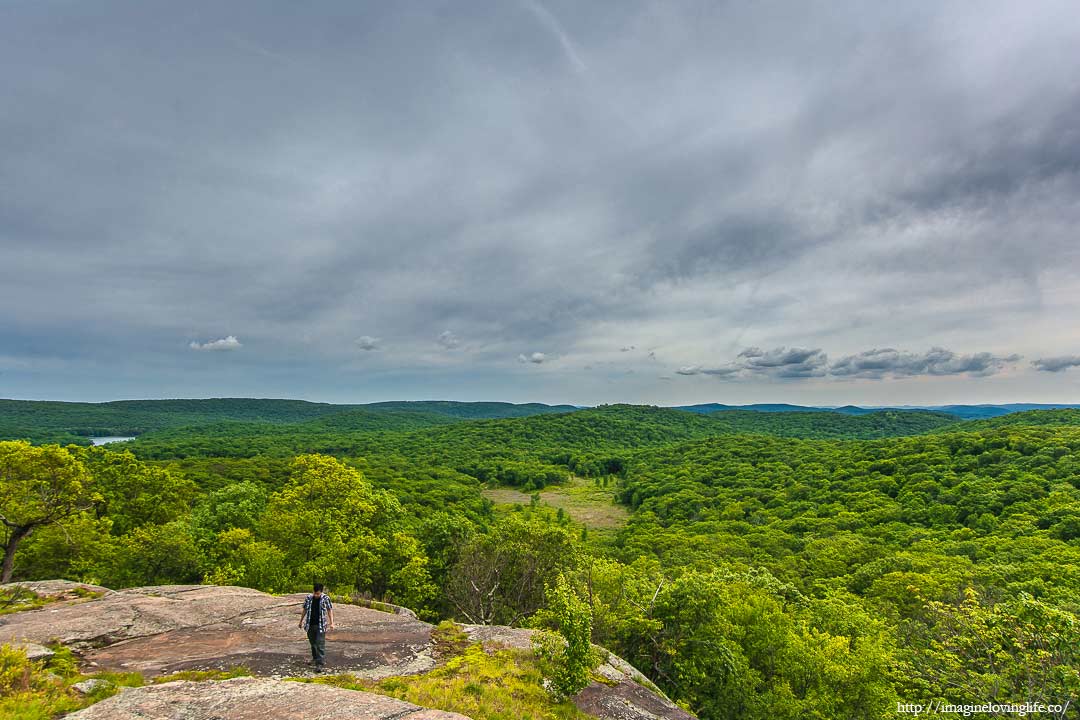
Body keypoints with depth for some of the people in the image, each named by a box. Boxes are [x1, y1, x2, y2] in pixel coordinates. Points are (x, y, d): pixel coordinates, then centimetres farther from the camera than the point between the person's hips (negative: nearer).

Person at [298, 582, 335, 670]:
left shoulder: (326, 598, -8)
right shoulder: (308, 598, -1)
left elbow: (330, 611, -3)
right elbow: (304, 610, 12)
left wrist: (331, 623, -9)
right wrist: (301, 621, 19)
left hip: (321, 625, -4)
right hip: (310, 625, 4)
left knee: (320, 644, -8)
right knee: (313, 643, 17)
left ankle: (319, 664, -6)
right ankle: (315, 658, 37)